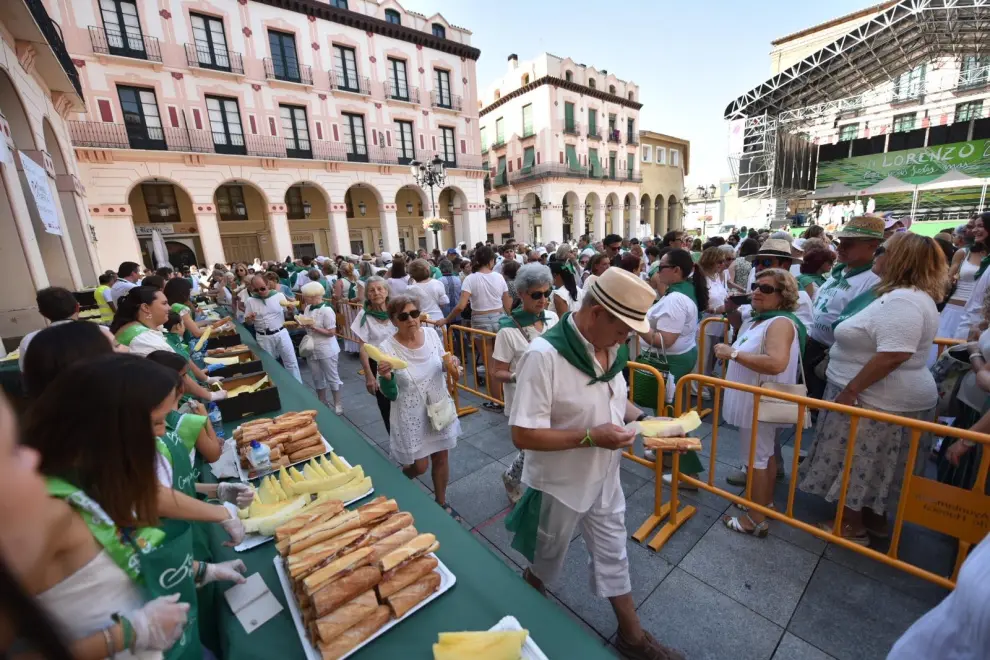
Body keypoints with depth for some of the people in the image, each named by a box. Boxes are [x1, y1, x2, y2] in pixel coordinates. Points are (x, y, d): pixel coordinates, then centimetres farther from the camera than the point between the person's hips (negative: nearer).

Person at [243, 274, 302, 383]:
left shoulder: (279, 295, -4)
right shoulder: (250, 301, -2)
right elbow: (246, 321, 5)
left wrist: (291, 308, -16)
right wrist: (250, 318, -19)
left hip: (281, 333, 0)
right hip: (264, 338, 1)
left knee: (291, 362, 5)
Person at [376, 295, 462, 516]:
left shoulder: (431, 335, -8)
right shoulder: (387, 348, -20)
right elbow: (390, 394, -16)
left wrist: (451, 362, -12)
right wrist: (385, 377, -36)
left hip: (439, 407, 4)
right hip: (411, 415, -4)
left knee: (440, 457, 17)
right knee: (419, 466, 9)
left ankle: (441, 502, 43)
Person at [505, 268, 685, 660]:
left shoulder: (610, 348, -7)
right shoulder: (544, 355, -31)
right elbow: (523, 435, -29)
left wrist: (641, 418, -8)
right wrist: (590, 437, -30)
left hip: (604, 477, 6)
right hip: (559, 485, -5)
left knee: (613, 556, 25)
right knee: (545, 561, 22)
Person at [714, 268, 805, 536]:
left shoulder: (781, 323, -21)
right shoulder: (759, 319, 10)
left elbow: (777, 363, -37)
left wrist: (733, 353, -31)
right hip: (756, 399, 10)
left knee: (756, 457, 0)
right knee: (766, 453, 21)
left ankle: (757, 520, 12)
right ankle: (766, 502, 38)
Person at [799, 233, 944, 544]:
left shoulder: (902, 301, -23)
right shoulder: (902, 295, 11)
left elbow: (893, 355, -31)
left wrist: (850, 390, -25)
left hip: (878, 400, -10)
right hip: (886, 397, 10)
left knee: (857, 463, 5)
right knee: (873, 464, 22)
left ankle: (852, 527, 20)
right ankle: (874, 518, 37)